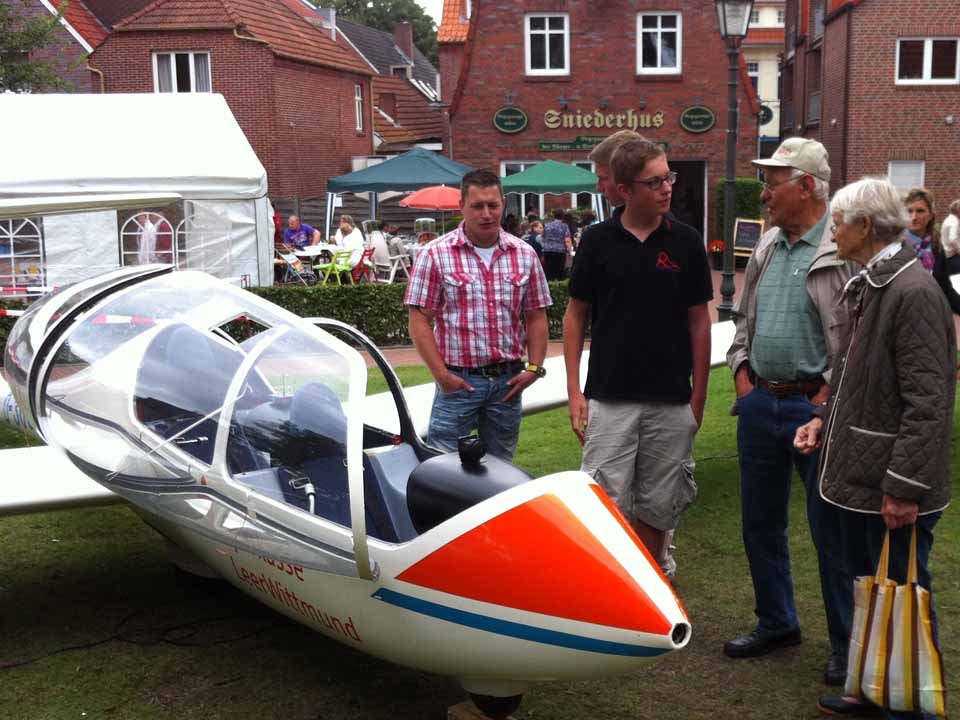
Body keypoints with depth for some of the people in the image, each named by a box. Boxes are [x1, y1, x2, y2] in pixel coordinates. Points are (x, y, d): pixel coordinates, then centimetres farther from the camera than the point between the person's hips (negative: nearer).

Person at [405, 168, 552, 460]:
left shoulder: (524, 255, 7)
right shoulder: (435, 254, -4)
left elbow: (536, 317, 10)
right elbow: (420, 321, -6)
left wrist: (534, 367, -2)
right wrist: (441, 375, -13)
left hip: (508, 381, 4)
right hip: (458, 380, -3)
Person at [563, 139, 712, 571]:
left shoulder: (686, 242, 2)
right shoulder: (598, 240, 0)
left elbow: (699, 322, 7)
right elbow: (575, 317, 5)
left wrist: (699, 396, 3)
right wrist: (574, 392, -1)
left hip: (672, 403, 1)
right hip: (609, 400, -1)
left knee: (656, 510, 10)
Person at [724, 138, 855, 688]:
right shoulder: (767, 249, 11)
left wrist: (831, 392, -15)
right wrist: (741, 370, 9)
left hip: (816, 406, -7)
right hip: (760, 404, 7)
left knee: (831, 528, 3)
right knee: (761, 522, 16)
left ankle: (848, 642, 19)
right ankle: (776, 623, 33)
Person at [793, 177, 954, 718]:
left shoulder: (914, 292, -19)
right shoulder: (871, 285, 10)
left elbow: (927, 401, -22)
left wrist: (904, 486, -22)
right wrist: (827, 421, 10)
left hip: (894, 488, -9)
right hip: (861, 473, 9)